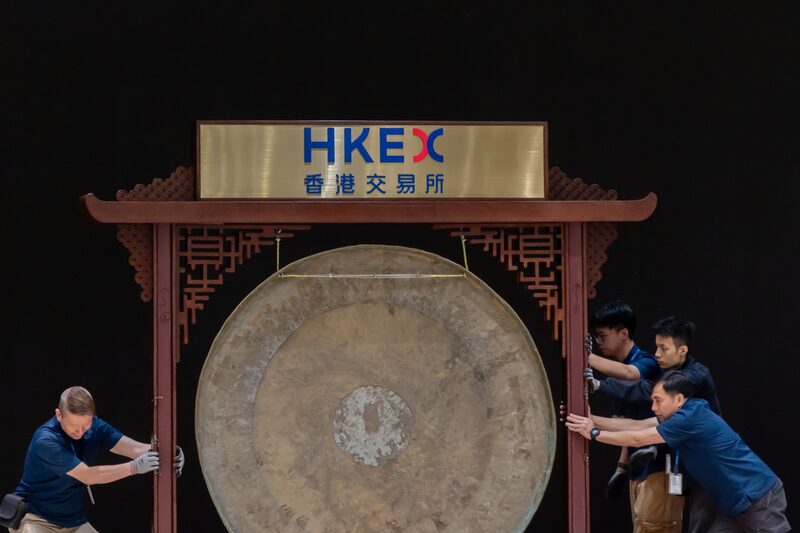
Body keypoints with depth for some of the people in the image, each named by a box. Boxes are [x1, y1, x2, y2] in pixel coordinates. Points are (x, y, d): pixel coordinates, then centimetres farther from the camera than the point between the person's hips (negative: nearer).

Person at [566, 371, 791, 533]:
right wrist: (592, 420, -1)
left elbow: (637, 439, -18)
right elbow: (637, 425, 5)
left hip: (760, 499, -10)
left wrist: (594, 434, -9)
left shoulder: (692, 418, -23)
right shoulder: (684, 414, 6)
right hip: (734, 504, 10)